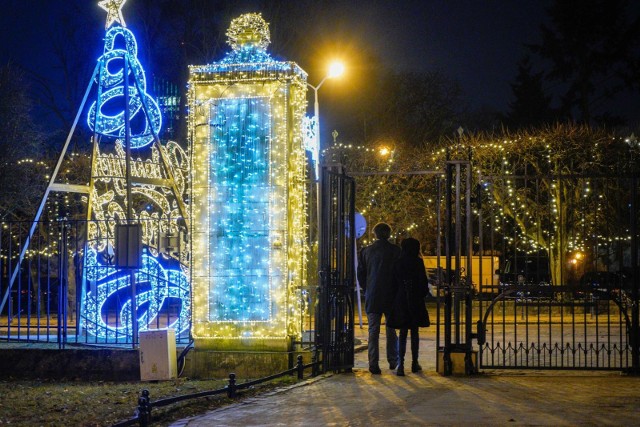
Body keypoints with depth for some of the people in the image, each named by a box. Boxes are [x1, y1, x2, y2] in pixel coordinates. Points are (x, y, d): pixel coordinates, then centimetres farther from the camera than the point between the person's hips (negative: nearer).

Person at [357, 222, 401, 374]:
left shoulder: (366, 251, 2)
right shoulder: (395, 250, -5)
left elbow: (360, 275, 6)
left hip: (372, 297, 1)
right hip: (391, 297, -1)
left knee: (373, 330, 1)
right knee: (391, 329, 13)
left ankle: (373, 363, -5)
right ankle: (393, 361, 19)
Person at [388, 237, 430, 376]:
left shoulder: (397, 263, 0)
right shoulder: (418, 263, -7)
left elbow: (394, 283, 3)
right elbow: (423, 282, -7)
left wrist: (395, 299, 11)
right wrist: (422, 295, 9)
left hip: (400, 301, 2)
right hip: (415, 301, -1)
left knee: (403, 333, 3)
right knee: (414, 332, 12)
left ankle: (400, 364, -10)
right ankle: (414, 363, 19)